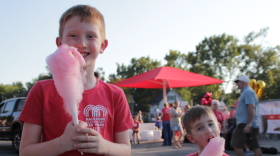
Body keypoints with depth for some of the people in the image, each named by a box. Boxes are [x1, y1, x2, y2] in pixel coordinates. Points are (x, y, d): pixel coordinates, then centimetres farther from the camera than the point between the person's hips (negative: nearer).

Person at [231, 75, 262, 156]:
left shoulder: (247, 92, -12)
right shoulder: (249, 91, 21)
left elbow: (251, 107, -22)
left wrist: (249, 124, -27)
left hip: (245, 124, -10)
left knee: (236, 145, -8)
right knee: (255, 147, 8)